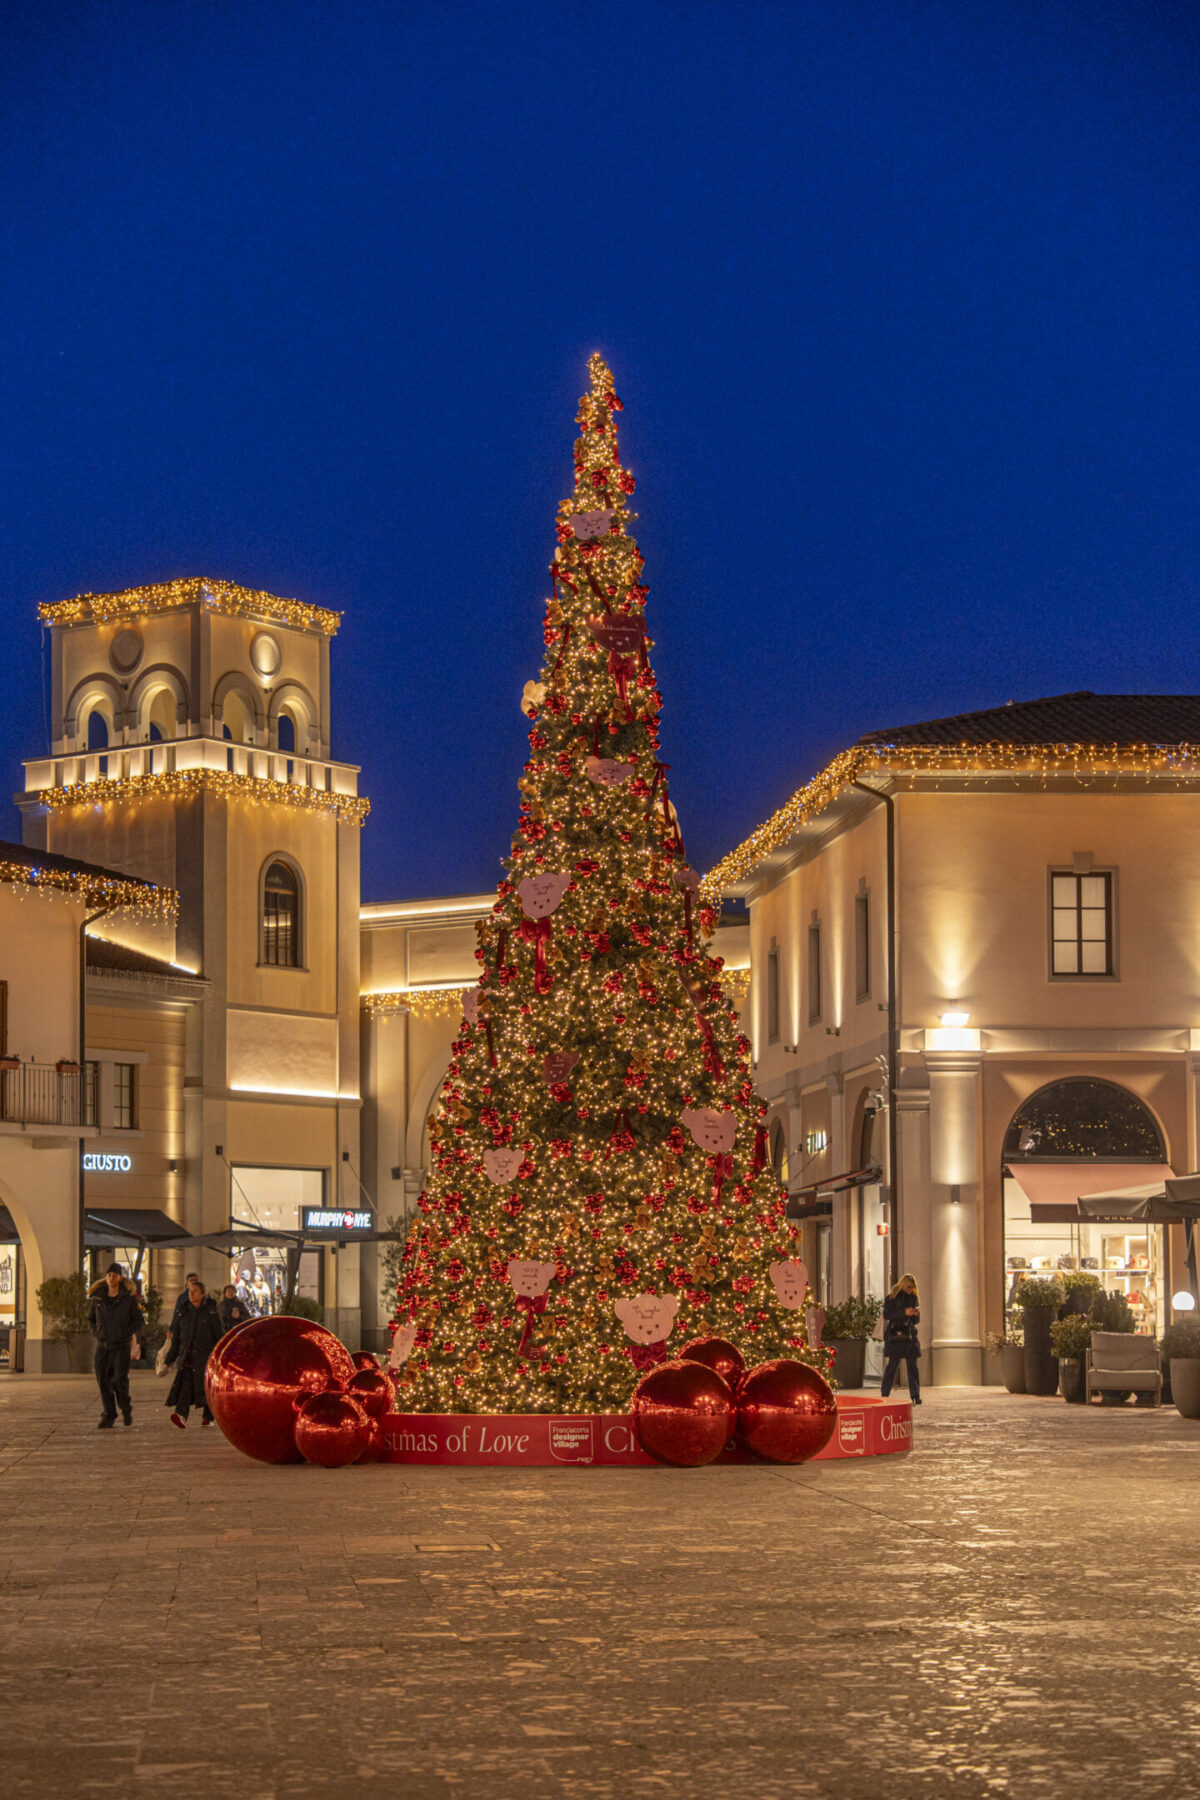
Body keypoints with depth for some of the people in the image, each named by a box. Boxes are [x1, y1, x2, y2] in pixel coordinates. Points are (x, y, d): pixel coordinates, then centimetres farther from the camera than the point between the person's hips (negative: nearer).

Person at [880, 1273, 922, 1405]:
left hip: (910, 1336, 4)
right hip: (895, 1336, -4)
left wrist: (916, 1314, -7)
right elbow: (886, 1315, -11)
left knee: (912, 1366, -3)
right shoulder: (892, 1297, 0)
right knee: (892, 1365, -6)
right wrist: (904, 1312, -18)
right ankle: (884, 1394, 1)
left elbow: (916, 1321, 16)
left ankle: (915, 1395, -4)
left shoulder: (913, 1298, 14)